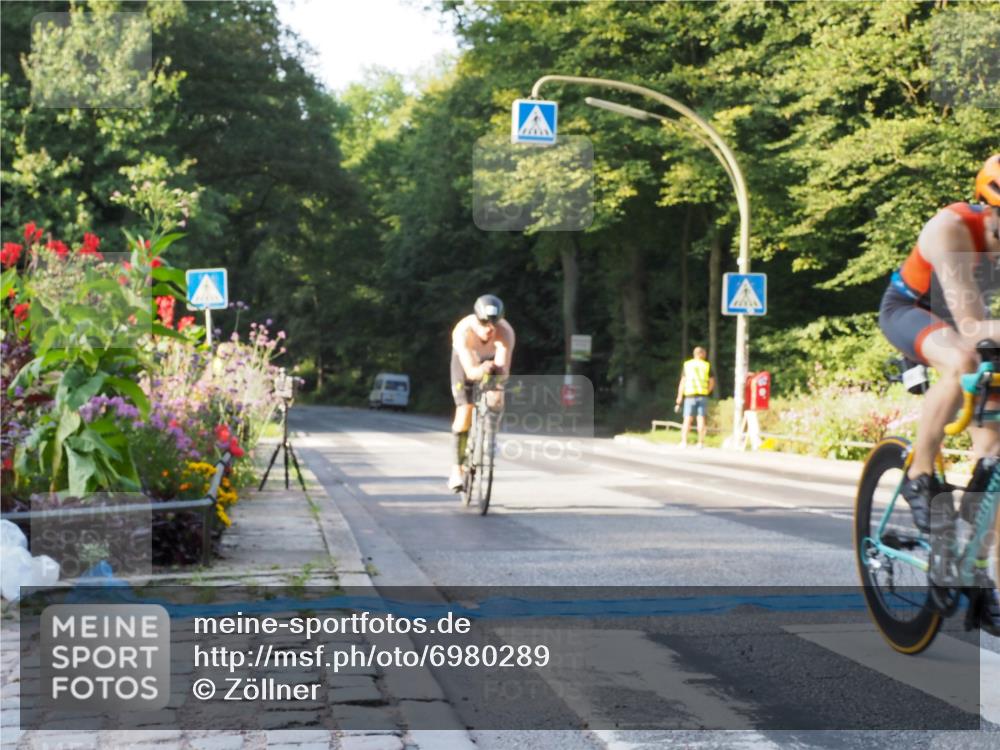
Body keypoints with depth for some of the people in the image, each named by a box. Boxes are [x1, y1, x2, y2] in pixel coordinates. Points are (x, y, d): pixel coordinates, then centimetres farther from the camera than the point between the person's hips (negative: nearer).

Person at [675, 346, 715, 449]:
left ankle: (684, 441, -9)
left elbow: (683, 381, -1)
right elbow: (712, 382, 5)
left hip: (690, 395, 0)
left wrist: (679, 396, -1)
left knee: (688, 419, -1)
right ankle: (701, 442, 1)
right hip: (703, 395, 0)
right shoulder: (706, 365, 6)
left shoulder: (687, 365, 4)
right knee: (701, 418, 3)